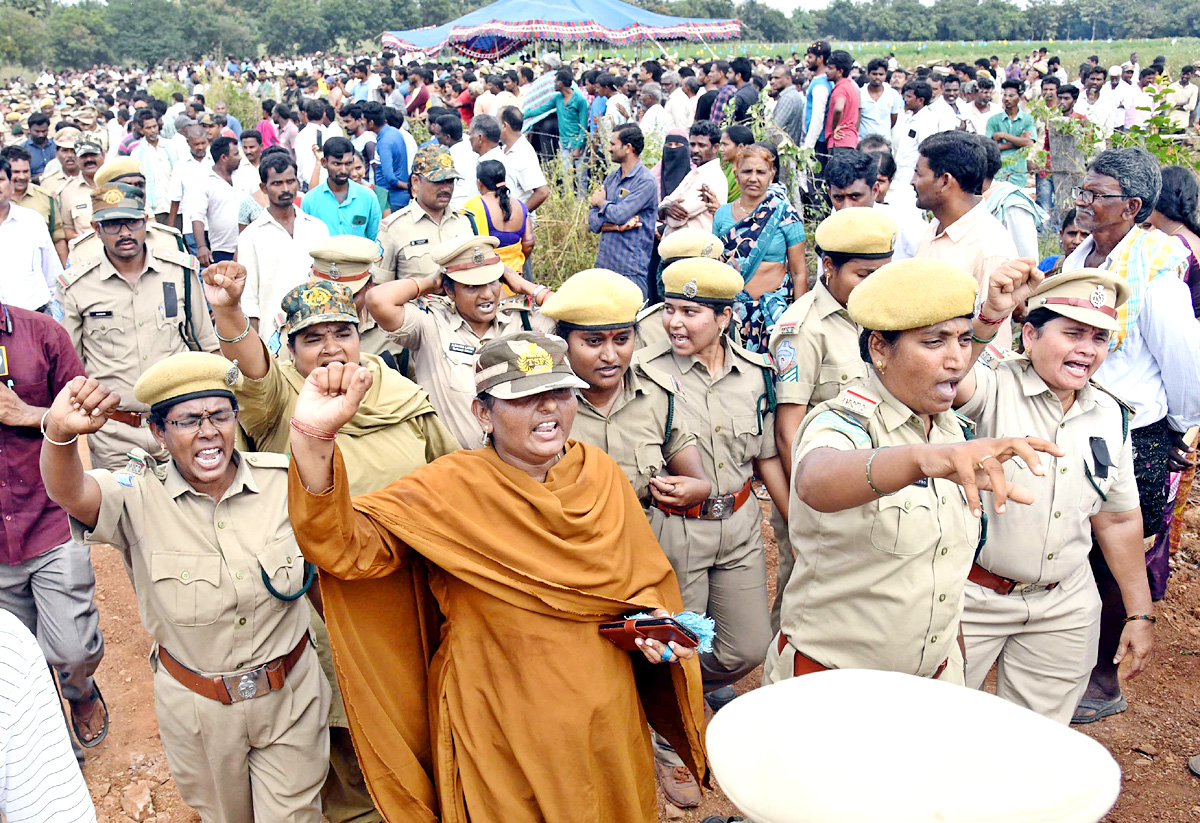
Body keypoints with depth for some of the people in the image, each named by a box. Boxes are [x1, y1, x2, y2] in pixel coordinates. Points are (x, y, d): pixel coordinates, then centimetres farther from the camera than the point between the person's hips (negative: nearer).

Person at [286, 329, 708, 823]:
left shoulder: (602, 474, -3)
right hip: (497, 730, -3)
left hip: (604, 719, 4)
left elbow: (646, 579, 10)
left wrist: (659, 622, -10)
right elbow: (345, 545, -26)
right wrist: (314, 437, -39)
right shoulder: (452, 487, -14)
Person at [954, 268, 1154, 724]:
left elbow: (1118, 520, 13)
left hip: (1065, 611, 5)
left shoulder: (1110, 416, 5)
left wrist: (1141, 613, 15)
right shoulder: (993, 388, -12)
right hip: (972, 597, -4)